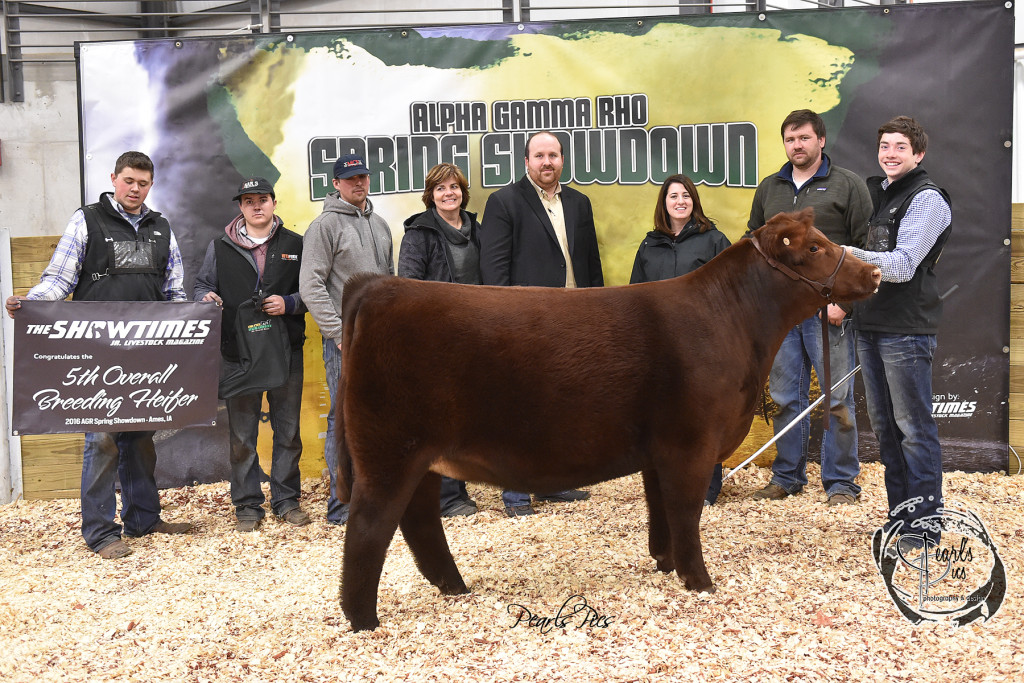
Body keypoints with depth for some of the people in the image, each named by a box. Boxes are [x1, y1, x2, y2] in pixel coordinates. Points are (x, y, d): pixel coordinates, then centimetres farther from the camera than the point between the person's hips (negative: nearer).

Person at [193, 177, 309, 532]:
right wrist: (207, 298, -9)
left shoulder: (295, 245, 9)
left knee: (288, 430, 7)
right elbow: (201, 285, 14)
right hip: (238, 353, 0)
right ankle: (247, 505, 13)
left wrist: (289, 303, -9)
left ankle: (286, 499, 19)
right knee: (241, 434, 3)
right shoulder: (220, 247, 9)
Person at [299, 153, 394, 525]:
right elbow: (310, 285, -11)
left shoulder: (380, 224, 17)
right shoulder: (326, 224, -5)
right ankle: (342, 505, 1)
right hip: (346, 341, -7)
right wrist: (338, 332, -15)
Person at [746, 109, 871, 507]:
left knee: (837, 399, 0)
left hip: (827, 311, -4)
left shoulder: (848, 186, 1)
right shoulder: (768, 189, 15)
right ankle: (787, 477, 20)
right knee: (785, 397, 9)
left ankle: (841, 482, 10)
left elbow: (867, 248, -3)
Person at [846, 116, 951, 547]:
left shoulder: (927, 199, -8)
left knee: (914, 427, -4)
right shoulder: (876, 192, 17)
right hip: (870, 326, 8)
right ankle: (900, 513, 22)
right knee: (884, 425, 12)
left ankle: (925, 523, 3)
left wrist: (845, 254, -30)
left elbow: (902, 265, -20)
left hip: (906, 330, -8)